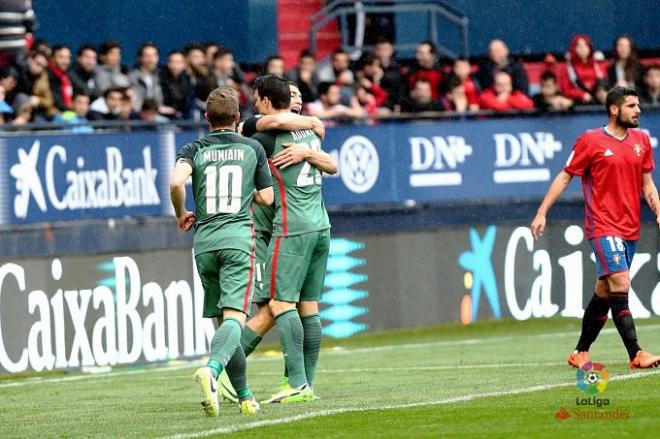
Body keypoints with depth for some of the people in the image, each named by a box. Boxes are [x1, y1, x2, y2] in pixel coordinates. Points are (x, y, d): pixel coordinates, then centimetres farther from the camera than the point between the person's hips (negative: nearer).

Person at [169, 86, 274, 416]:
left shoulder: (194, 150, 7)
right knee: (234, 317, -14)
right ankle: (212, 369, -42)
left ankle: (244, 396, 16)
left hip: (204, 240, 2)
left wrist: (181, 215, 6)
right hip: (238, 237, -2)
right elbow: (266, 197, 8)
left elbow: (176, 181, -12)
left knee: (222, 319, 12)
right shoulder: (252, 148, 7)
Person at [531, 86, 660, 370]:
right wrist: (542, 213, -3)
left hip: (630, 229, 6)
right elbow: (565, 177, 0)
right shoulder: (591, 141, -5)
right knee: (620, 284, -17)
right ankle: (636, 355, -19)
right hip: (603, 227, -6)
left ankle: (580, 354, 21)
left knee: (604, 292, 10)